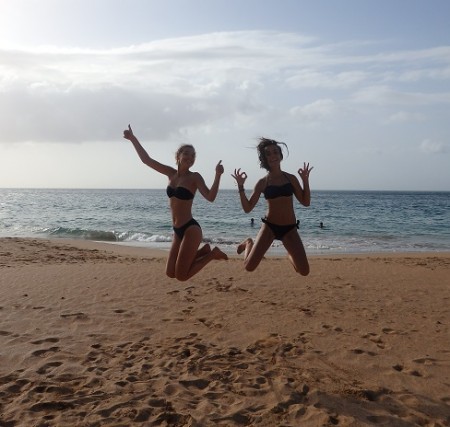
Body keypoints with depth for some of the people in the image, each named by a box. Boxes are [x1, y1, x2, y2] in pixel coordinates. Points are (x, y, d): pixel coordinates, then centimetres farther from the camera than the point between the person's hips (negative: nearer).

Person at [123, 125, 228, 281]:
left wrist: (218, 175, -32)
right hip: (178, 231, 7)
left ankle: (212, 253, 13)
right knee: (170, 273, 13)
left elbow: (210, 197, -23)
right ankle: (204, 251, 25)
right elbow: (146, 159, 7)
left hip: (191, 230, -7)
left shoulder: (194, 177, -8)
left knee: (181, 276, -5)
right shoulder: (171, 173, 7)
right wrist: (133, 138, 3)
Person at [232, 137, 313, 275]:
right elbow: (247, 208, -3)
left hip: (290, 229, 1)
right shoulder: (262, 183, 1)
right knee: (249, 266, -9)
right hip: (269, 227, -1)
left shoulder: (291, 178, 5)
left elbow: (305, 202, 4)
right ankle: (248, 243, 26)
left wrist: (305, 180, -5)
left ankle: (291, 256, 32)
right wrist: (240, 187, -12)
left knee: (304, 271, -5)